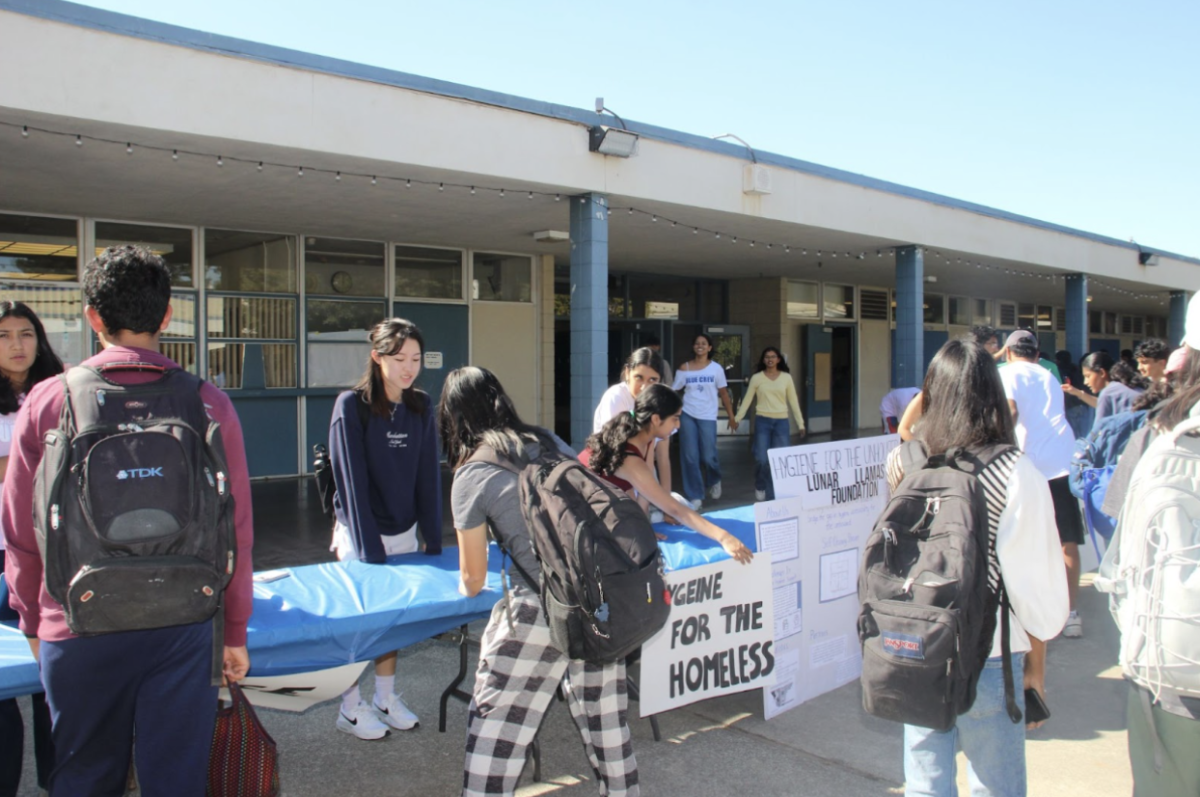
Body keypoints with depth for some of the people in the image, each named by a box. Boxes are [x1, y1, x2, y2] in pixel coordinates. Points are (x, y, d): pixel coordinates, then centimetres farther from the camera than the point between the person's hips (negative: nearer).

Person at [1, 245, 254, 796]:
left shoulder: (47, 402, -5)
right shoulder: (209, 404, -6)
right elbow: (236, 529, -3)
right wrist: (235, 630, 9)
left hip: (78, 631, 1)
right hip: (181, 627, 0)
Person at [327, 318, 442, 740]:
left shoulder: (421, 406, -1)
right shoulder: (351, 405, -15)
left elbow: (428, 476, 0)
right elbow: (353, 482, -17)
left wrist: (434, 542, -4)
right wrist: (369, 551, -19)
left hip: (404, 532, 5)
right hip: (359, 535, -4)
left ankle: (386, 698, 29)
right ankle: (351, 708, 22)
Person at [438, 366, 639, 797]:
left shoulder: (471, 476, -4)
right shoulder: (550, 442, 9)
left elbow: (473, 581, 2)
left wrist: (466, 586, 26)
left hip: (540, 614, -6)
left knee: (496, 723, 9)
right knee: (603, 715, 21)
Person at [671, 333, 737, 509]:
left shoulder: (716, 368, 3)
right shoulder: (684, 368, 3)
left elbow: (723, 393, 5)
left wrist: (731, 417, 4)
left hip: (707, 417, -1)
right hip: (687, 415, 1)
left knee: (708, 456, -2)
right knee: (690, 457, -1)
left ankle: (714, 482, 32)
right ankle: (695, 496, 9)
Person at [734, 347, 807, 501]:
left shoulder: (786, 377, 6)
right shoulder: (756, 378, 3)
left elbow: (793, 401, 8)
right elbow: (747, 400, 5)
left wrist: (800, 423, 5)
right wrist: (737, 418, -1)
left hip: (781, 422, 1)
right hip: (762, 421, -1)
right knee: (761, 459, -6)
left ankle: (773, 496, 11)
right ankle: (760, 487, 22)